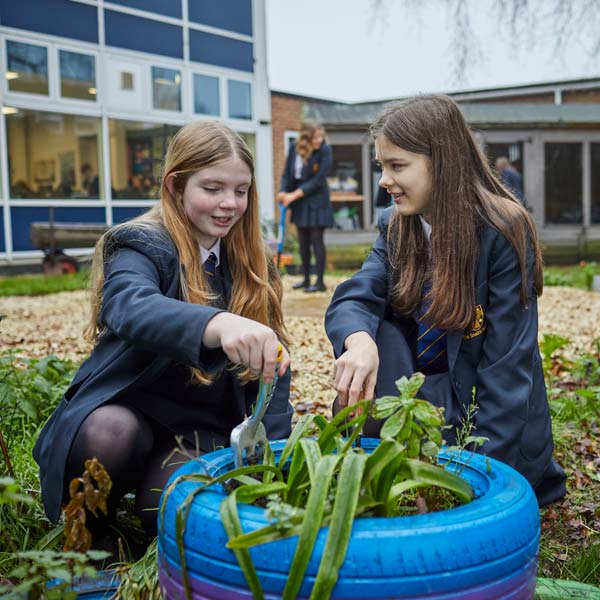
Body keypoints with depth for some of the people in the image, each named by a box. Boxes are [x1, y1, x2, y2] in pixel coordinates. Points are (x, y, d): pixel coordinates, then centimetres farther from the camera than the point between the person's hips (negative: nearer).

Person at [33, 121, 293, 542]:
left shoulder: (252, 263, 5)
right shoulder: (142, 246, -13)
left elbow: (275, 360, 3)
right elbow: (130, 306, -37)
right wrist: (218, 323, -57)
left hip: (205, 425, 3)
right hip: (127, 409, -2)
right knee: (110, 434, -35)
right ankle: (88, 526, -3)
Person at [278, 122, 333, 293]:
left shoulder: (325, 150, -14)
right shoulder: (294, 148, -1)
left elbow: (318, 180, -16)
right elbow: (287, 172, 5)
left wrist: (295, 194, -17)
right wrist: (283, 191, -12)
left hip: (317, 200, -5)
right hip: (300, 202, 5)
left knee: (316, 240, -4)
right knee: (303, 241, 11)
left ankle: (320, 282, 3)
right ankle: (306, 279, 22)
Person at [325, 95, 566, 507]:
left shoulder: (504, 230, -19)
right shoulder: (396, 226, 0)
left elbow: (507, 362, -20)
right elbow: (352, 299, -14)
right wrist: (358, 341, -39)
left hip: (497, 418, -4)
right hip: (430, 395, 5)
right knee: (370, 326, -20)